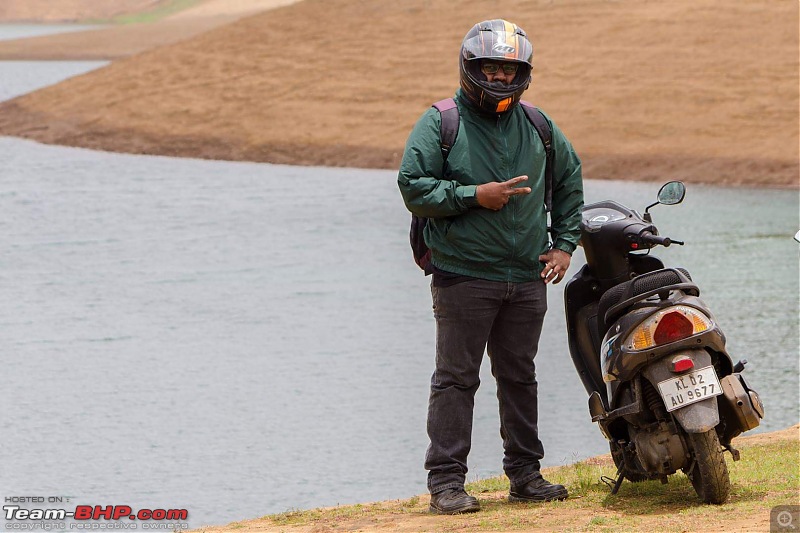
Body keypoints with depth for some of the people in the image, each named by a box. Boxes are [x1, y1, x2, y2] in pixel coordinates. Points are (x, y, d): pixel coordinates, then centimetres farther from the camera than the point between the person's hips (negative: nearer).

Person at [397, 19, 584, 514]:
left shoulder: (537, 127, 11)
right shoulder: (441, 123, -4)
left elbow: (569, 180, 25)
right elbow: (414, 186, -9)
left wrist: (564, 243, 16)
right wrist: (474, 196, -17)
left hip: (527, 278, 5)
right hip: (463, 277, -5)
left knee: (520, 377, 12)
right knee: (456, 378, -4)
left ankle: (526, 473, 20)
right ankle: (446, 481, -3)